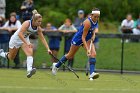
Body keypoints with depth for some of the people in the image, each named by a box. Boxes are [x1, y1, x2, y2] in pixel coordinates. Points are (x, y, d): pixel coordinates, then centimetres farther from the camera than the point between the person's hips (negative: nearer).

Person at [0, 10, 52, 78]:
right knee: (11, 57, 12)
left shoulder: (38, 28, -13)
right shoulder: (27, 23, -32)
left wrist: (48, 49, -13)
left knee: (30, 52, -25)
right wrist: (27, 43, -46)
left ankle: (29, 70, -39)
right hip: (16, 38, -4)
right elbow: (20, 34, -39)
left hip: (25, 39, 4)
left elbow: (42, 39, -5)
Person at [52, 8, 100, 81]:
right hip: (78, 39, -6)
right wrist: (87, 49, -36)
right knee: (70, 55, 12)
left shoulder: (96, 21, -10)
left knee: (93, 54, -18)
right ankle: (56, 66, 36)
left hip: (88, 39, 6)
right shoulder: (88, 22, -32)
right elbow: (83, 37, -30)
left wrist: (94, 34, -6)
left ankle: (92, 73, -25)